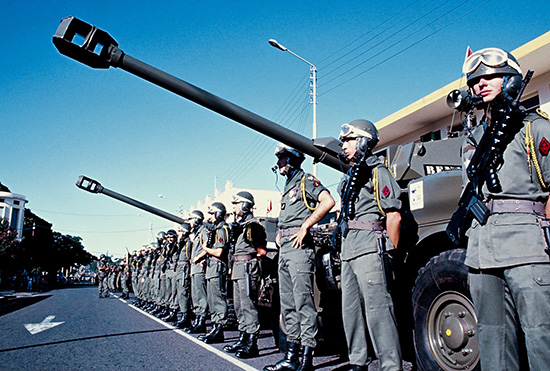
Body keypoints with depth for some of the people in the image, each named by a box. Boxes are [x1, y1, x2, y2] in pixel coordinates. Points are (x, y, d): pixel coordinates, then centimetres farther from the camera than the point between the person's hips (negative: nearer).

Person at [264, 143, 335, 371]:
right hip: (284, 250, 10)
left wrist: (304, 227, -19)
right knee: (288, 305, 10)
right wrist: (279, 233, 15)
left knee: (303, 302, -9)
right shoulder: (288, 187, 24)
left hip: (299, 249, -10)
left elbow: (328, 201, -20)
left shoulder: (306, 181, -2)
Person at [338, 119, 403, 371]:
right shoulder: (351, 176, 22)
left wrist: (390, 253, -11)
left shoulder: (377, 171, -4)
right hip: (348, 250, 9)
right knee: (350, 309, 11)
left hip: (369, 247, -9)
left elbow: (394, 216, -10)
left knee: (377, 309, -9)